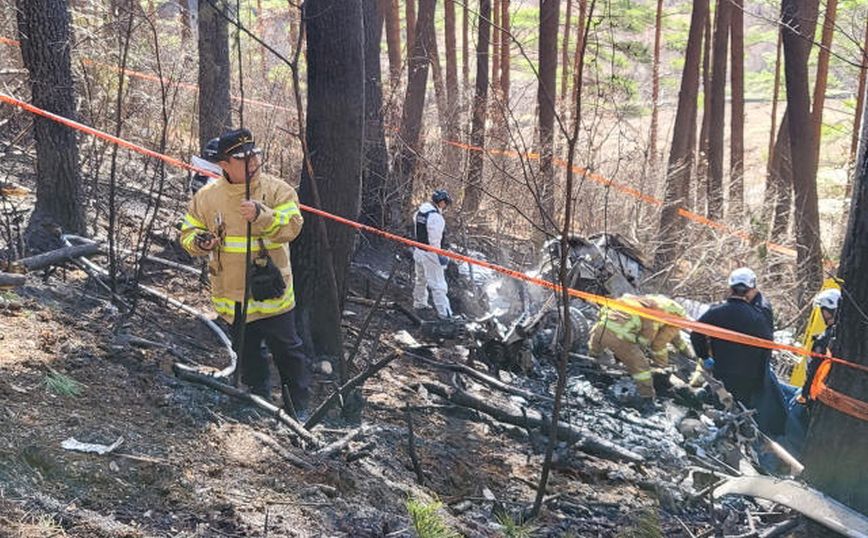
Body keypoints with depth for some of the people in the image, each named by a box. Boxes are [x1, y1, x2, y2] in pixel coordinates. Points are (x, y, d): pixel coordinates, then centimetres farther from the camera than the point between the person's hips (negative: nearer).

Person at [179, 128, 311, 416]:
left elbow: (291, 226, -19)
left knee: (287, 349, 7)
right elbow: (188, 232, 8)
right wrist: (199, 242, -15)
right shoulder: (206, 197, -1)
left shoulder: (277, 190, -8)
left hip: (270, 290, -2)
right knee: (247, 354, 17)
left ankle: (297, 406, 22)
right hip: (232, 296, 3)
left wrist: (260, 215, -34)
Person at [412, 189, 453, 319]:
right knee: (437, 284, -5)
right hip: (430, 254, -9)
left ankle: (419, 303, 43)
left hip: (418, 251, 9)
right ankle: (444, 312, -3)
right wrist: (440, 256, -17)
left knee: (421, 279, 27)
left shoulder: (420, 212, 4)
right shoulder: (436, 217, -23)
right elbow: (435, 240, -24)